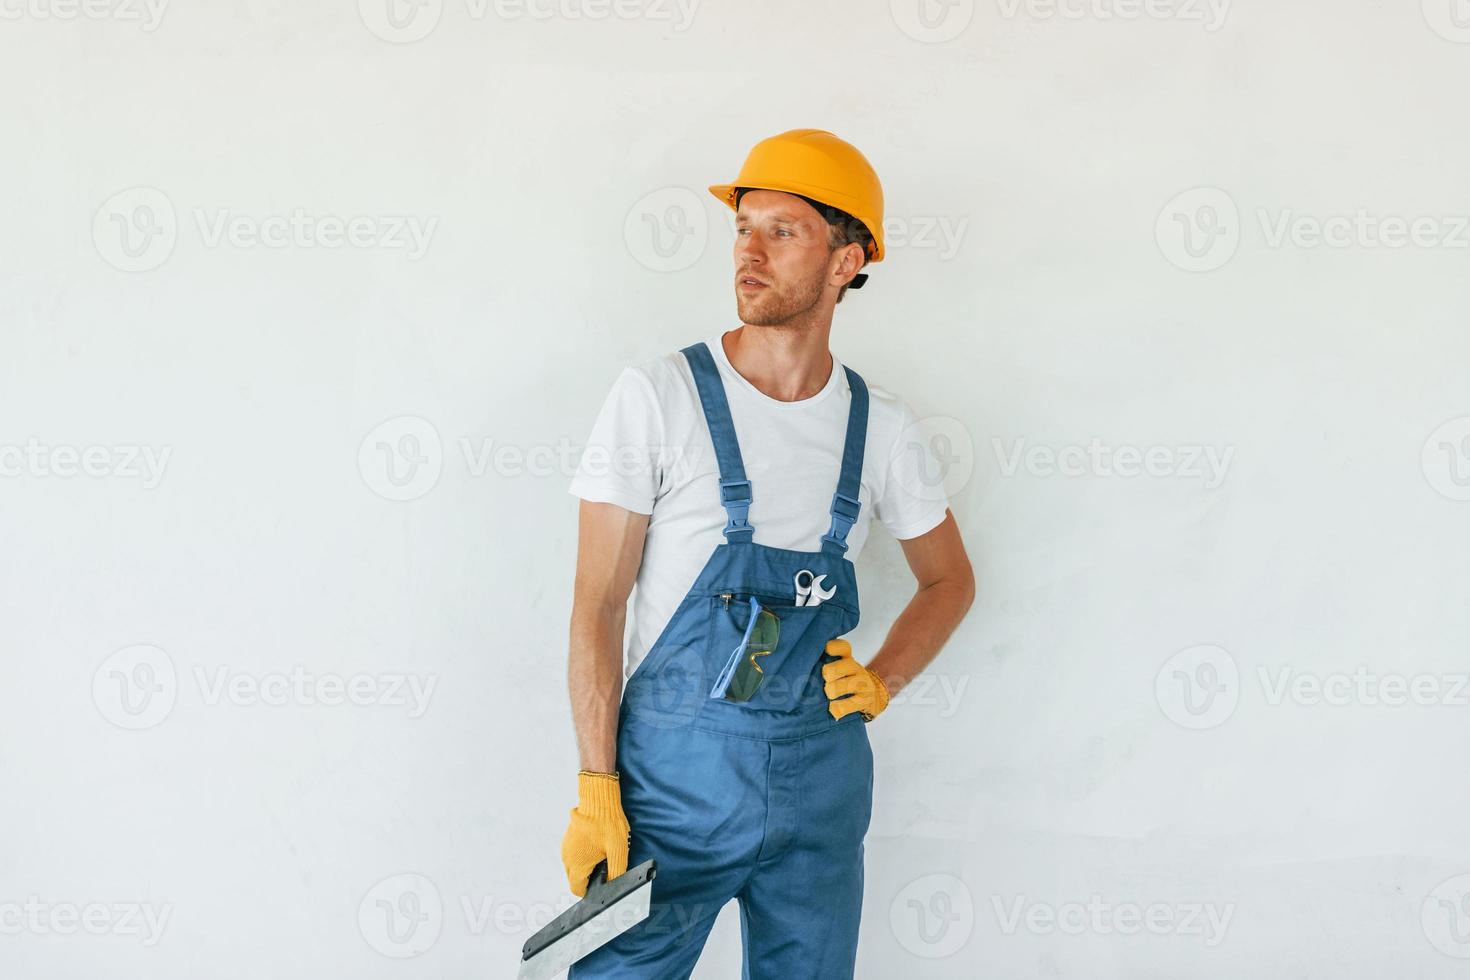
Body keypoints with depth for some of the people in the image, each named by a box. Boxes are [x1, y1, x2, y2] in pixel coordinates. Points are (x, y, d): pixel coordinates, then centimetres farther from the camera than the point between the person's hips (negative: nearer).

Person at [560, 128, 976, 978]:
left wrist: (881, 683, 1)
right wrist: (597, 789, -13)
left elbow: (950, 578, 18)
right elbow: (598, 603, -8)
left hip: (822, 774, 4)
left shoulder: (878, 424, 3)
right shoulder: (658, 396, -8)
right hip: (676, 766, -3)